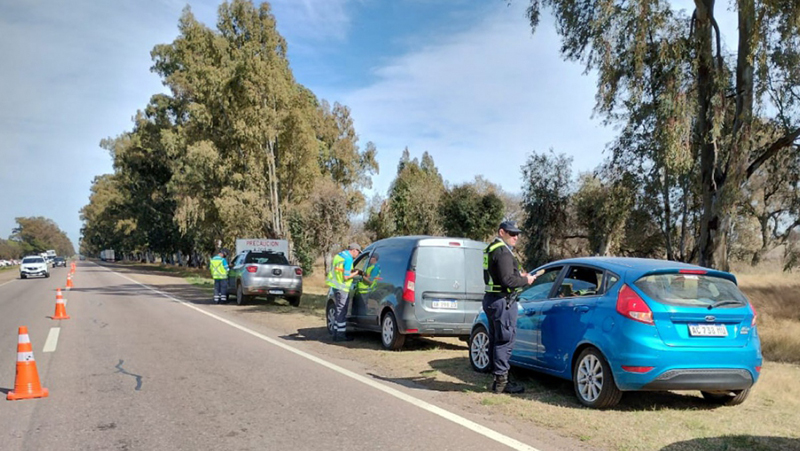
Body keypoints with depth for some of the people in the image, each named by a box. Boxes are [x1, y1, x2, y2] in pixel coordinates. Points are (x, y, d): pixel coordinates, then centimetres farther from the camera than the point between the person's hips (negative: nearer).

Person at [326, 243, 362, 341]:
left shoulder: (338, 255, 13)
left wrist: (351, 271, 16)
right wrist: (356, 273, -5)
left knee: (339, 310, 16)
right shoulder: (348, 259, -15)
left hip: (335, 286, 9)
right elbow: (346, 277, -19)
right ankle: (341, 335, 2)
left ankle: (336, 333, 21)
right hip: (342, 288, -9)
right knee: (342, 311, -2)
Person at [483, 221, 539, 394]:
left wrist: (518, 275, 14)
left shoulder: (491, 249, 16)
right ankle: (501, 381, -1)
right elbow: (507, 280, -24)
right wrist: (525, 280, -9)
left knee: (496, 340, 15)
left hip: (491, 299, 11)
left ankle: (498, 378, 23)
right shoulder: (503, 252, -17)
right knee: (505, 340, -5)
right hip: (503, 301, -11)